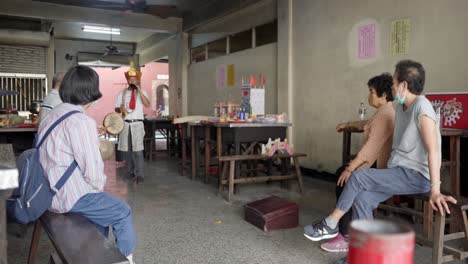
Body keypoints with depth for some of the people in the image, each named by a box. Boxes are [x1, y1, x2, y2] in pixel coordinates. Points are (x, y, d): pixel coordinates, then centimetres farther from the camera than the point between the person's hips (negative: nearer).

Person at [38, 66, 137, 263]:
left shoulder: (51, 116, 9)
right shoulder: (82, 121, -20)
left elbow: (59, 157, 13)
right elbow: (92, 168, -22)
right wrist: (99, 186, -2)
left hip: (50, 192, 9)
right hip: (71, 196, -9)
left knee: (104, 204, 27)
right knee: (123, 213, 7)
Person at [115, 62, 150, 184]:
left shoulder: (142, 92, 4)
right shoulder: (122, 93, 9)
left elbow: (147, 104, -13)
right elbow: (116, 108, 10)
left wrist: (139, 91, -19)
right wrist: (120, 109, -13)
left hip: (137, 124, -3)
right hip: (125, 123, 3)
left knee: (138, 149, -11)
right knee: (126, 149, 8)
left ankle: (139, 174, -9)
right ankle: (130, 172, 21)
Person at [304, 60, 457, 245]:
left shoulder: (421, 106, -18)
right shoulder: (401, 108, 10)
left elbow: (433, 150, -26)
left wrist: (435, 191, -32)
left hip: (416, 176, -8)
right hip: (399, 171, 8)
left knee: (358, 177, -17)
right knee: (362, 198, -11)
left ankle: (330, 224, 1)